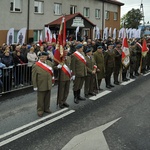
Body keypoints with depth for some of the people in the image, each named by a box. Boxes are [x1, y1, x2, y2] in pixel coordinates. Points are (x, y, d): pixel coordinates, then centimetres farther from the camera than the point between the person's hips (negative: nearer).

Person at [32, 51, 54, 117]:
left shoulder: (49, 62, 2)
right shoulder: (36, 65, -13)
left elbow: (53, 67, 27)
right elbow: (34, 77, -11)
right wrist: (35, 86, -12)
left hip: (48, 85, 5)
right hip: (41, 86, -5)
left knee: (47, 98, 16)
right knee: (40, 99, 5)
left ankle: (46, 108, 33)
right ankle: (40, 110, 19)